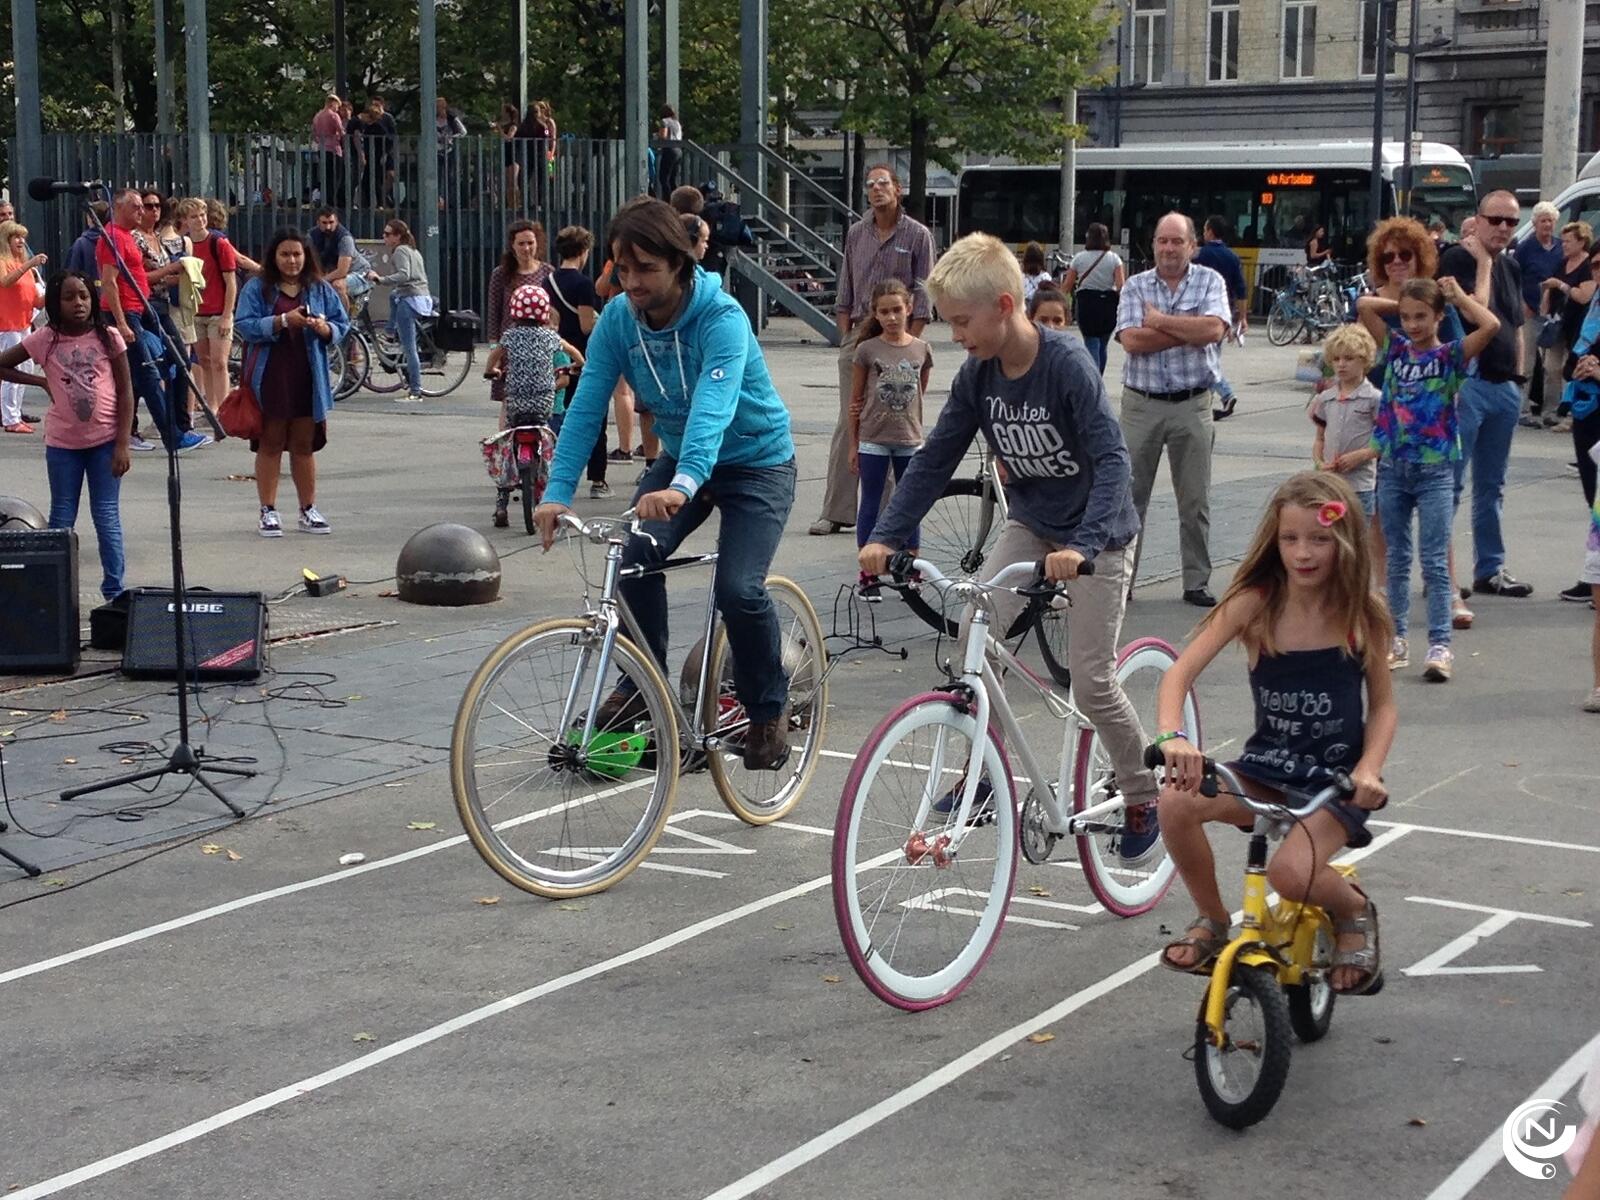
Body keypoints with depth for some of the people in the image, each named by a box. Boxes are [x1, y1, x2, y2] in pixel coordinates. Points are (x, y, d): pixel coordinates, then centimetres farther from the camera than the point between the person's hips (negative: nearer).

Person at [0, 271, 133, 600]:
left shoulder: (108, 338, -5)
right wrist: (42, 382, -1)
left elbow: (125, 393, -4)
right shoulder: (45, 340, -3)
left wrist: (122, 444, -9)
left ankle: (114, 591, 9)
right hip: (62, 443, 1)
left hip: (105, 440, -1)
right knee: (61, 519, 9)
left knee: (107, 517, 3)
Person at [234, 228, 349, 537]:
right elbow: (245, 326, -9)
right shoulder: (257, 288, 1)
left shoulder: (321, 290, 10)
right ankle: (268, 512, 9)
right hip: (269, 377, -2)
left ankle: (308, 511, 17)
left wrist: (323, 328, -13)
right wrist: (283, 320, -20)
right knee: (270, 444, 3)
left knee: (304, 445, 9)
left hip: (308, 378, 2)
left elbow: (342, 325, 9)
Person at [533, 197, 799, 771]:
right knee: (637, 558, -19)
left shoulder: (721, 318, -29)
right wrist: (557, 491, -31)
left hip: (756, 461, -5)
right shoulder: (618, 319, -13)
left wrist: (683, 485, -60)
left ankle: (768, 708, 4)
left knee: (739, 589, -21)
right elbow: (586, 406, -18)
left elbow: (713, 405, -44)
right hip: (681, 456, 5)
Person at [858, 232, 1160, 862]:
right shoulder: (978, 374, -8)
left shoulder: (1067, 363, -26)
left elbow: (1112, 459, -32)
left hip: (1096, 533, -5)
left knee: (1091, 684, -5)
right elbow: (935, 458, -3)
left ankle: (1143, 797, 17)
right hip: (1030, 525, 5)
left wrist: (1080, 545, -44)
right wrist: (886, 536, -13)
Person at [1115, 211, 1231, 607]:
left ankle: (1197, 582, 16)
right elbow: (1132, 340, -13)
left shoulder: (1209, 282, 2)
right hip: (1141, 404, 0)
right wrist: (1189, 330, -13)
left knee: (1196, 501, 6)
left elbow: (1214, 329, -17)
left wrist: (1159, 320, -11)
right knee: (1129, 496, 5)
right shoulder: (1136, 286, 3)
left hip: (1192, 406, 0)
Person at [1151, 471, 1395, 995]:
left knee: (1290, 873, -29)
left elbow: (1383, 705, 2)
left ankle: (1355, 913, 8)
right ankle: (1212, 920, -1)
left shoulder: (1363, 613, -7)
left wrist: (1368, 769, -17)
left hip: (1336, 776, -2)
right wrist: (1172, 737, -34)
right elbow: (1179, 674, -15)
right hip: (1267, 765, 2)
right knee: (1177, 801, -26)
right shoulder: (1254, 603, -9)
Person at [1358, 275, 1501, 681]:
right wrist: (1402, 304, 6)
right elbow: (1364, 305, 3)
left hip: (1435, 469, -4)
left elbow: (1491, 326, -19)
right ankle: (1397, 638, 19)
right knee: (1397, 559, 11)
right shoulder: (1396, 348, 6)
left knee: (1434, 562, -5)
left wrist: (1458, 295, -6)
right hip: (1393, 467, 4)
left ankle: (1440, 645, -4)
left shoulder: (1451, 355, -4)